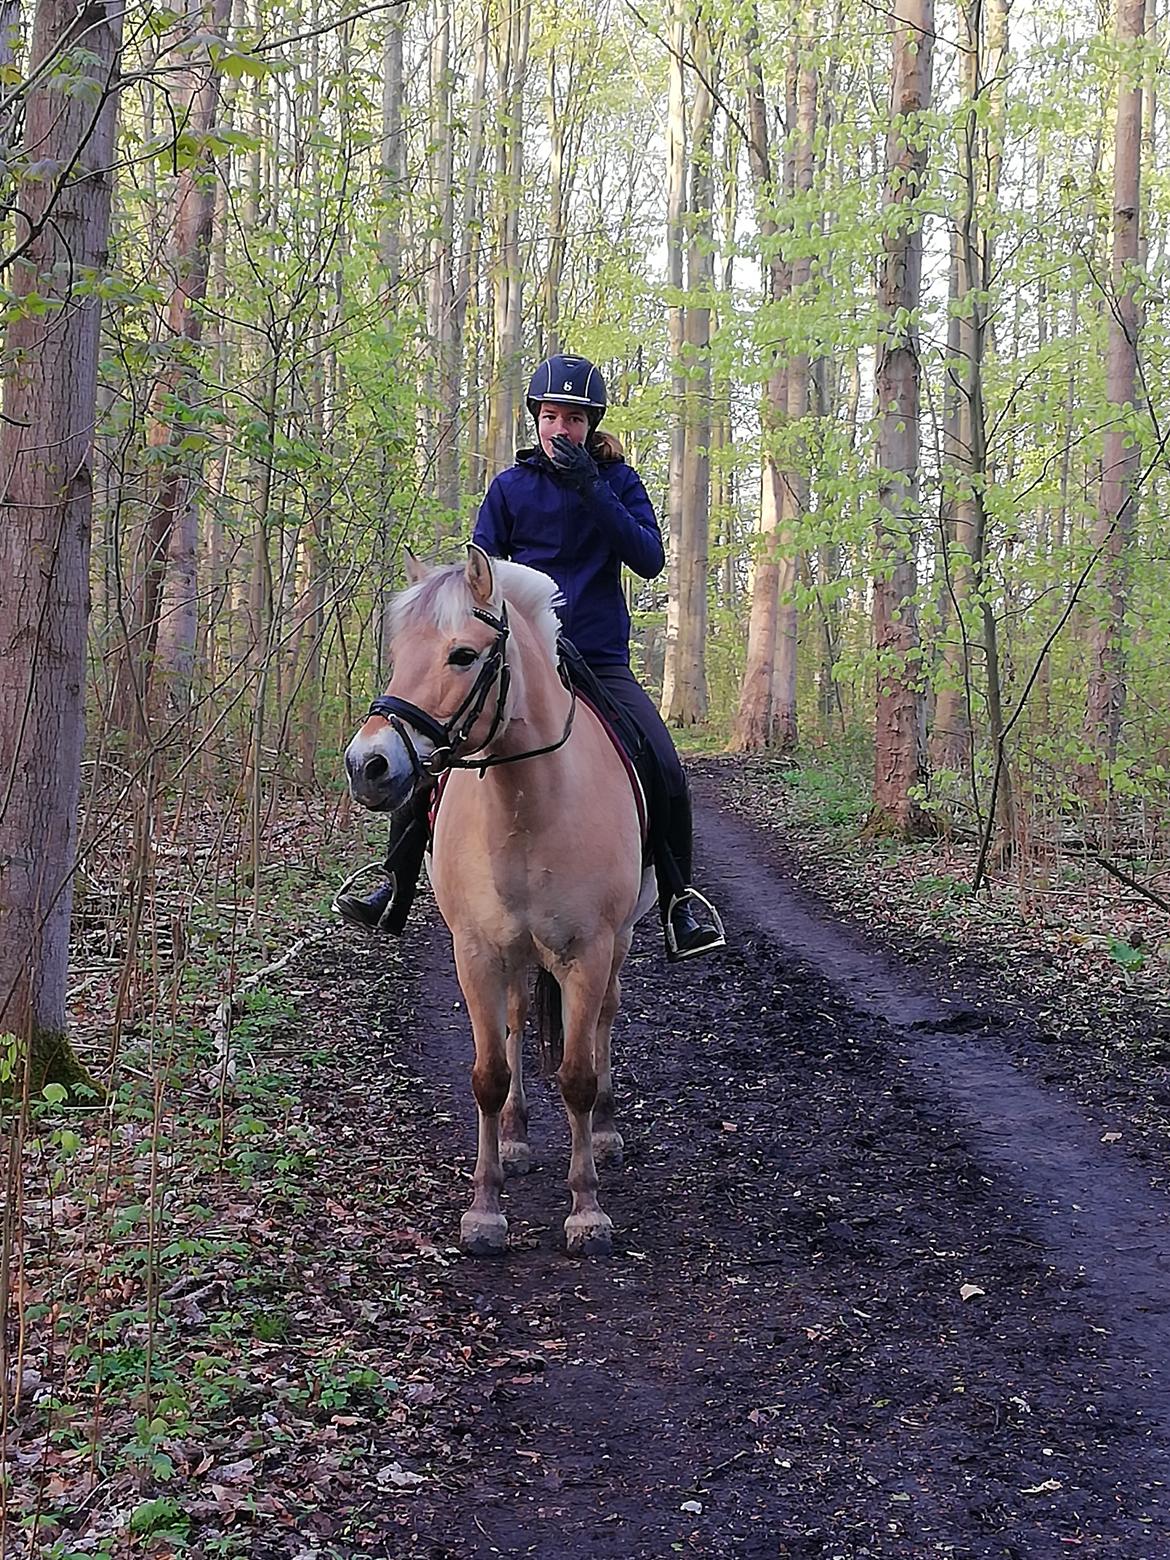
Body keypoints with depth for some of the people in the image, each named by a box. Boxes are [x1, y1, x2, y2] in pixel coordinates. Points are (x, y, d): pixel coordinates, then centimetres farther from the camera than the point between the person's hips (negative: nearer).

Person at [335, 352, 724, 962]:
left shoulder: (617, 480, 2)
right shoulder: (510, 486, 4)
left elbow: (650, 559, -11)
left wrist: (593, 493, -21)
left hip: (600, 661, -1)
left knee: (666, 774, -18)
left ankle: (678, 899, 4)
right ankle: (395, 893, 6)